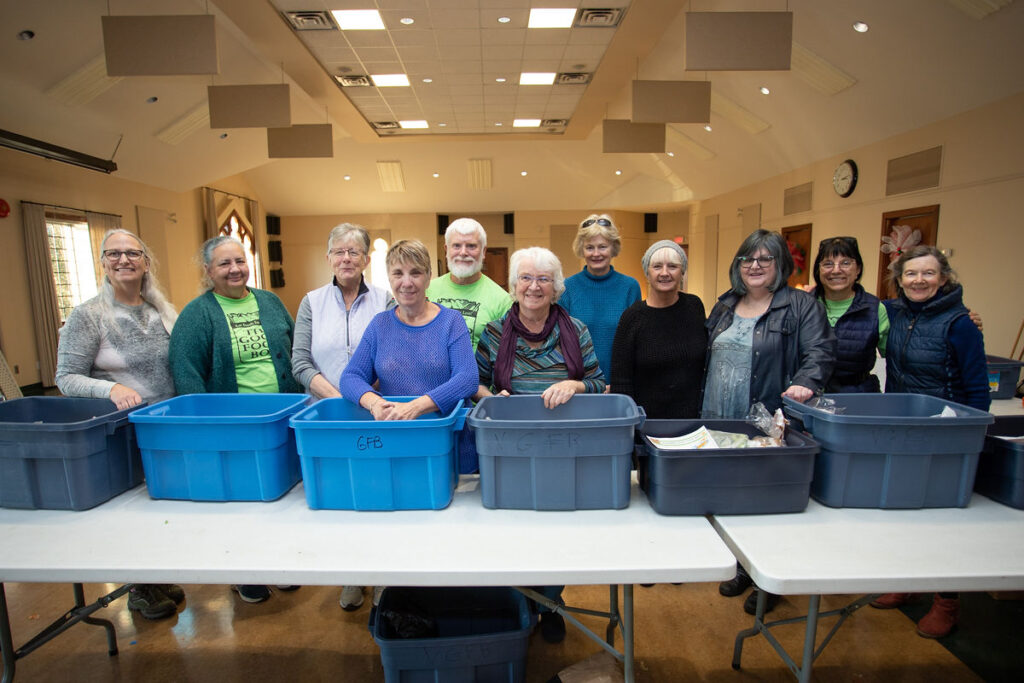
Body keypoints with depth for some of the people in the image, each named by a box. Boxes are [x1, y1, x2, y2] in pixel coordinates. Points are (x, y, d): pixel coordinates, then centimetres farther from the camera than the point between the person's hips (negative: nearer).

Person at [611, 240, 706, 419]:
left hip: (694, 418, 3)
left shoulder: (694, 306, 1)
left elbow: (706, 362, 11)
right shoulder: (632, 317, -9)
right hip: (648, 418, -3)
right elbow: (620, 381, -8)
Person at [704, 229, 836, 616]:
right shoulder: (725, 306, 14)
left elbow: (820, 352, -10)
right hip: (719, 422, 5)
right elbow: (706, 358, 17)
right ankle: (743, 569, 32)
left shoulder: (801, 305, -1)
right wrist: (704, 409, 13)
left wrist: (805, 382, -29)